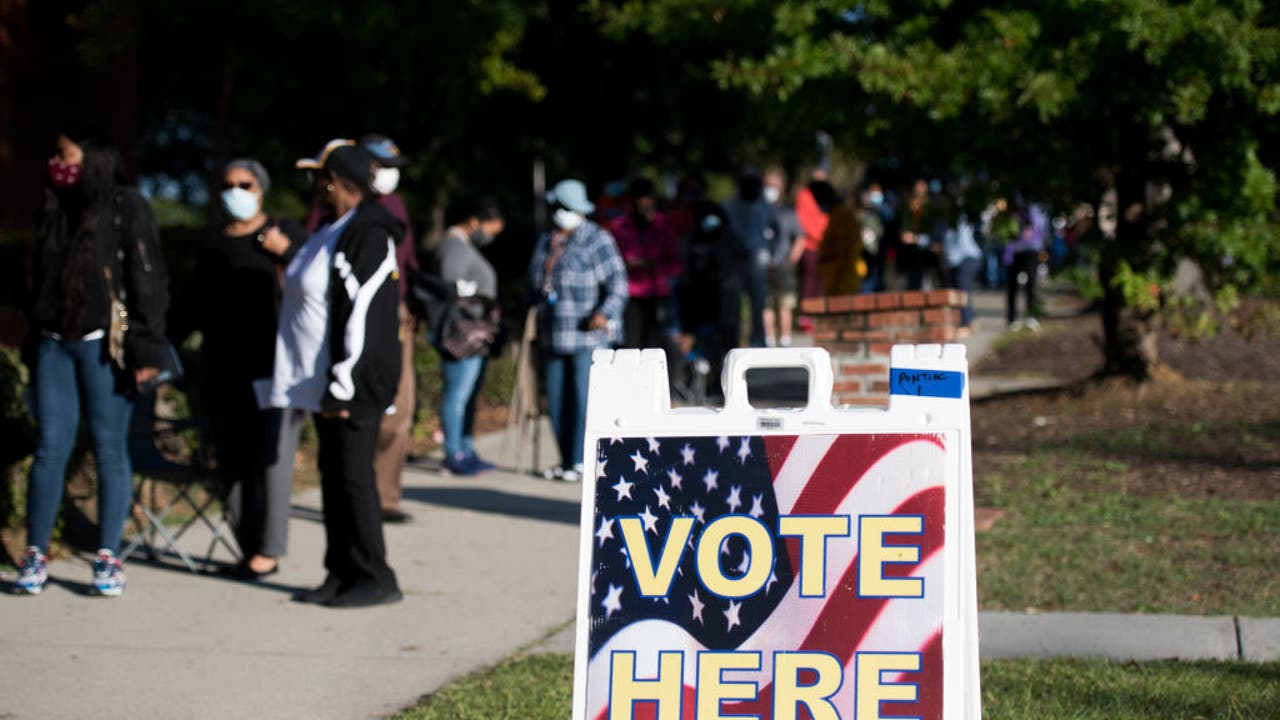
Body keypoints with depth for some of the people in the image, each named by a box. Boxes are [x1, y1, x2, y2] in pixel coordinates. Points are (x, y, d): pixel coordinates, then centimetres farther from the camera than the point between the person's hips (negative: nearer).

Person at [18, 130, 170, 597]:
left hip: (104, 345, -4)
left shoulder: (126, 208, -3)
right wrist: (32, 344, 14)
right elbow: (39, 280, 17)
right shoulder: (55, 210, 13)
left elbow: (148, 280, -7)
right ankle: (35, 555, 8)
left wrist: (146, 349, -12)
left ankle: (108, 558, 5)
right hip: (53, 344, 5)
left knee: (110, 448, 0)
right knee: (51, 448, 3)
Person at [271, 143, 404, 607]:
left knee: (353, 476, -6)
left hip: (353, 385, -10)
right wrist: (319, 385, 20)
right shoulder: (331, 233, 15)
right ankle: (342, 573, 20)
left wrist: (342, 387, -24)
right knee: (333, 474, 13)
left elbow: (366, 317, -23)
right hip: (323, 382, 10)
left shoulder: (367, 238, -17)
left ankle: (374, 578, 1)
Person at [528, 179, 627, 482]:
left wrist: (604, 313, -21)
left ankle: (580, 462, -7)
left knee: (583, 398, -10)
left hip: (588, 334, -6)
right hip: (553, 336, 6)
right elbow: (535, 282, 20)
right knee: (556, 399, 6)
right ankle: (566, 460, 14)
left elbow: (617, 283, -8)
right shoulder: (545, 242, 17)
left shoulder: (598, 240, -3)